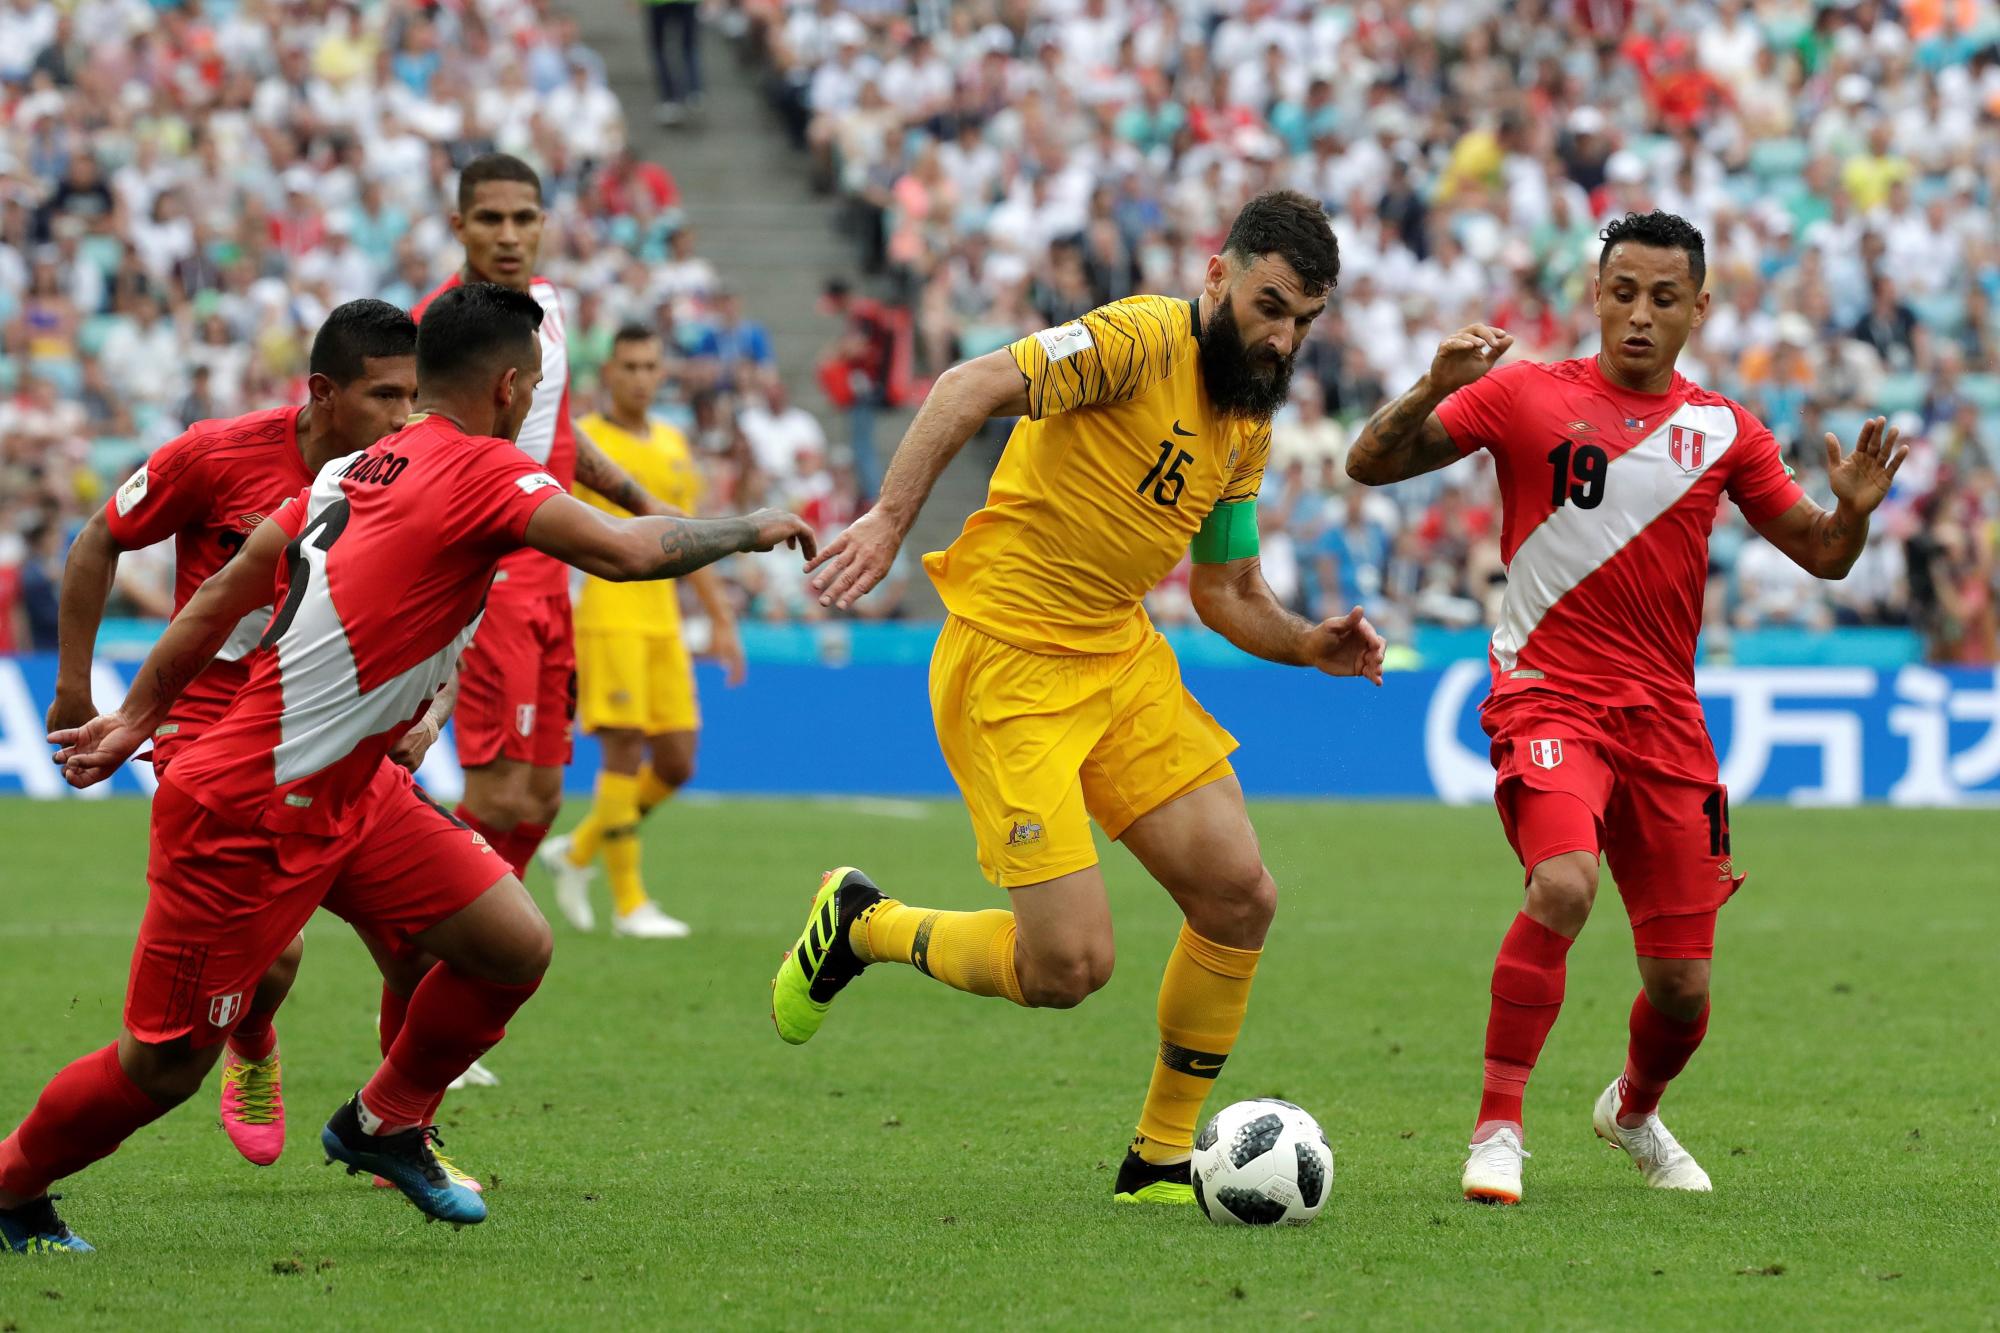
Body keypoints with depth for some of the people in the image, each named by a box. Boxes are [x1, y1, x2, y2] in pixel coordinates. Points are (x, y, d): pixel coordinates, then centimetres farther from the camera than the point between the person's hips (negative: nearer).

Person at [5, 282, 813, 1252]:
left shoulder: (359, 471, 7)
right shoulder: (480, 472, -17)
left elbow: (226, 590, 13)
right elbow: (622, 552, -28)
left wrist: (138, 716, 22)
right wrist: (751, 529, -12)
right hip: (248, 815, -9)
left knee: (516, 948, 4)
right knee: (163, 1066, 2)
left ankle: (385, 1126, 26)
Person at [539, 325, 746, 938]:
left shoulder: (674, 446, 16)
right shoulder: (579, 441, -2)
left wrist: (721, 619, 18)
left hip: (662, 619, 7)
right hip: (605, 617, -6)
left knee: (676, 762, 2)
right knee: (624, 751, -11)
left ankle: (576, 852, 21)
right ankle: (629, 903, -5)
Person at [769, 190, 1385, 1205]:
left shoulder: (1248, 427, 12)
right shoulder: (1144, 340, -15)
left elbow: (1228, 596, 21)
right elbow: (972, 388, -28)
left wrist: (1309, 646, 2)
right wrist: (891, 518, -38)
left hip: (1121, 656, 8)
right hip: (1007, 660, -8)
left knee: (1239, 896, -3)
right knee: (1069, 966, -13)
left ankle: (1160, 1162, 12)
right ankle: (863, 926, 16)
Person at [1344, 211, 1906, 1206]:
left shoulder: (1723, 431, 9)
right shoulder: (1526, 395, 1)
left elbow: (1820, 556, 13)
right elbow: (1370, 464, -3)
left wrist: (1854, 512, -10)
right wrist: (1433, 392, -21)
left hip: (1665, 716, 4)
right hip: (1546, 698, -4)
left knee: (1682, 988, 4)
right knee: (1562, 885, -32)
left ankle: (1633, 1111, 38)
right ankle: (1497, 1129, -21)